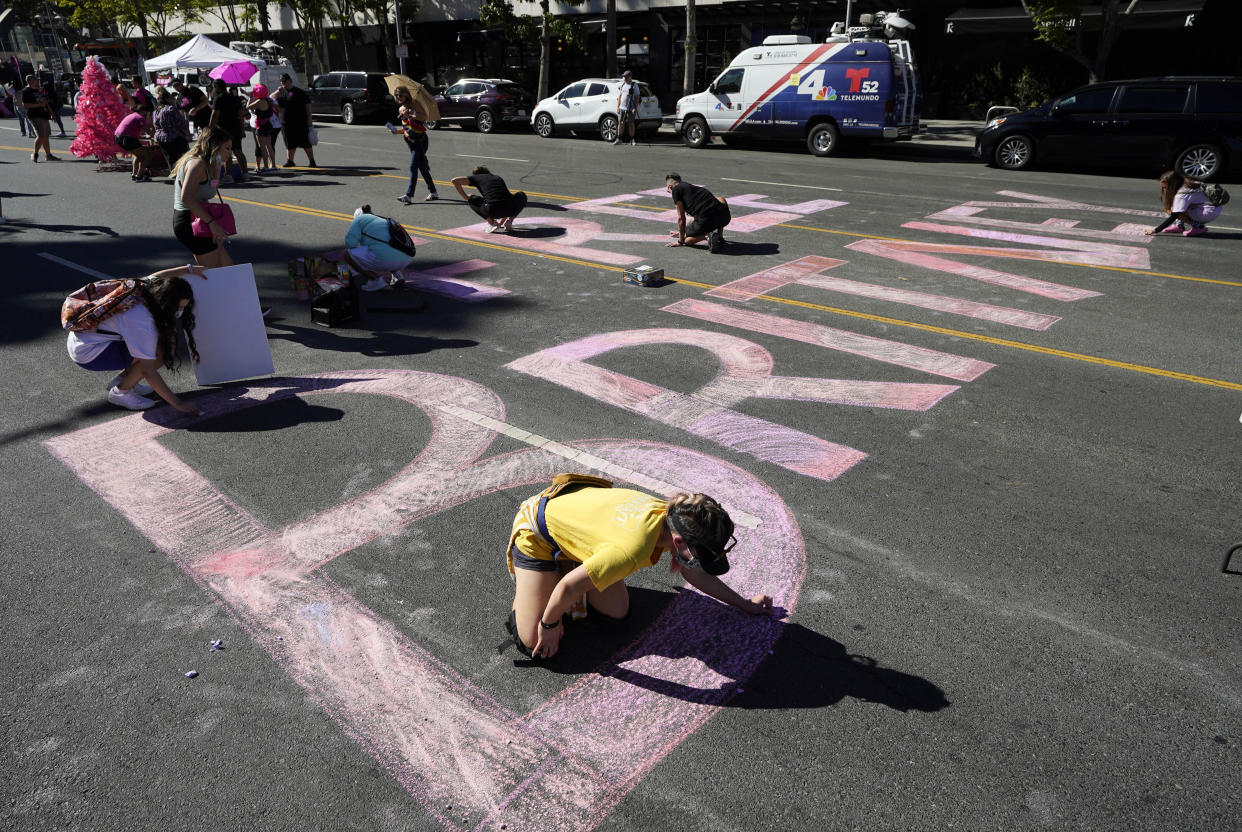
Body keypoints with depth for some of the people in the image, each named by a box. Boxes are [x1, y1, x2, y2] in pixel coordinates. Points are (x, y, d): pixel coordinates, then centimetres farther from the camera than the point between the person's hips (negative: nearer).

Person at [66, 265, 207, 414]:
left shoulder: (146, 289, -12)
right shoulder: (142, 322, -34)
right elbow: (148, 370, -31)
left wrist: (189, 269, 18)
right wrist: (178, 403, -30)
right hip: (86, 353, -9)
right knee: (161, 353, -23)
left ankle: (120, 379, 15)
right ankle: (120, 393, -3)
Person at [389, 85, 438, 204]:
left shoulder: (414, 104, -6)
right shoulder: (401, 109, 16)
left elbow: (424, 116, -22)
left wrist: (410, 115, -31)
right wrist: (396, 131, 8)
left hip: (420, 140, -8)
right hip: (411, 141, 8)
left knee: (413, 167, -15)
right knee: (422, 168, 11)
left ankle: (409, 195, -20)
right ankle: (433, 192, 20)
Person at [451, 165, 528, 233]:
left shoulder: (477, 177, 21)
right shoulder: (498, 178, 33)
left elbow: (455, 180, 14)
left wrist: (466, 198, 22)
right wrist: (501, 222, 50)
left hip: (492, 211, -3)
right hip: (510, 208, 3)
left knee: (473, 200, 27)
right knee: (522, 195, 36)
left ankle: (492, 223, 9)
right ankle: (509, 221, 16)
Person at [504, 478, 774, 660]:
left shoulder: (674, 518, -18)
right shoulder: (634, 549, -42)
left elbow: (695, 575, 3)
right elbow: (569, 586, -31)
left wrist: (746, 604, 9)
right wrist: (550, 624, -12)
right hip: (536, 533, -6)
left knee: (617, 614, 3)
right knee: (534, 645, -9)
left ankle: (566, 563, 23)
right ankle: (520, 574, 17)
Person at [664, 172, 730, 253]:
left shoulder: (676, 190, 9)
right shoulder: (692, 187, 32)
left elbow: (681, 218, 7)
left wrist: (680, 241, 17)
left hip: (707, 219, -5)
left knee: (685, 240, 23)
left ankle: (707, 236, -6)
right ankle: (720, 237, 23)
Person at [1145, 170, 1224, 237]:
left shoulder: (1182, 194, -21)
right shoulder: (1187, 185, 5)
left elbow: (1173, 217, -21)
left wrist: (1155, 230, -19)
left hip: (1210, 213, -9)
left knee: (1179, 213, -20)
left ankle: (1199, 227, -8)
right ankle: (1179, 226, 8)